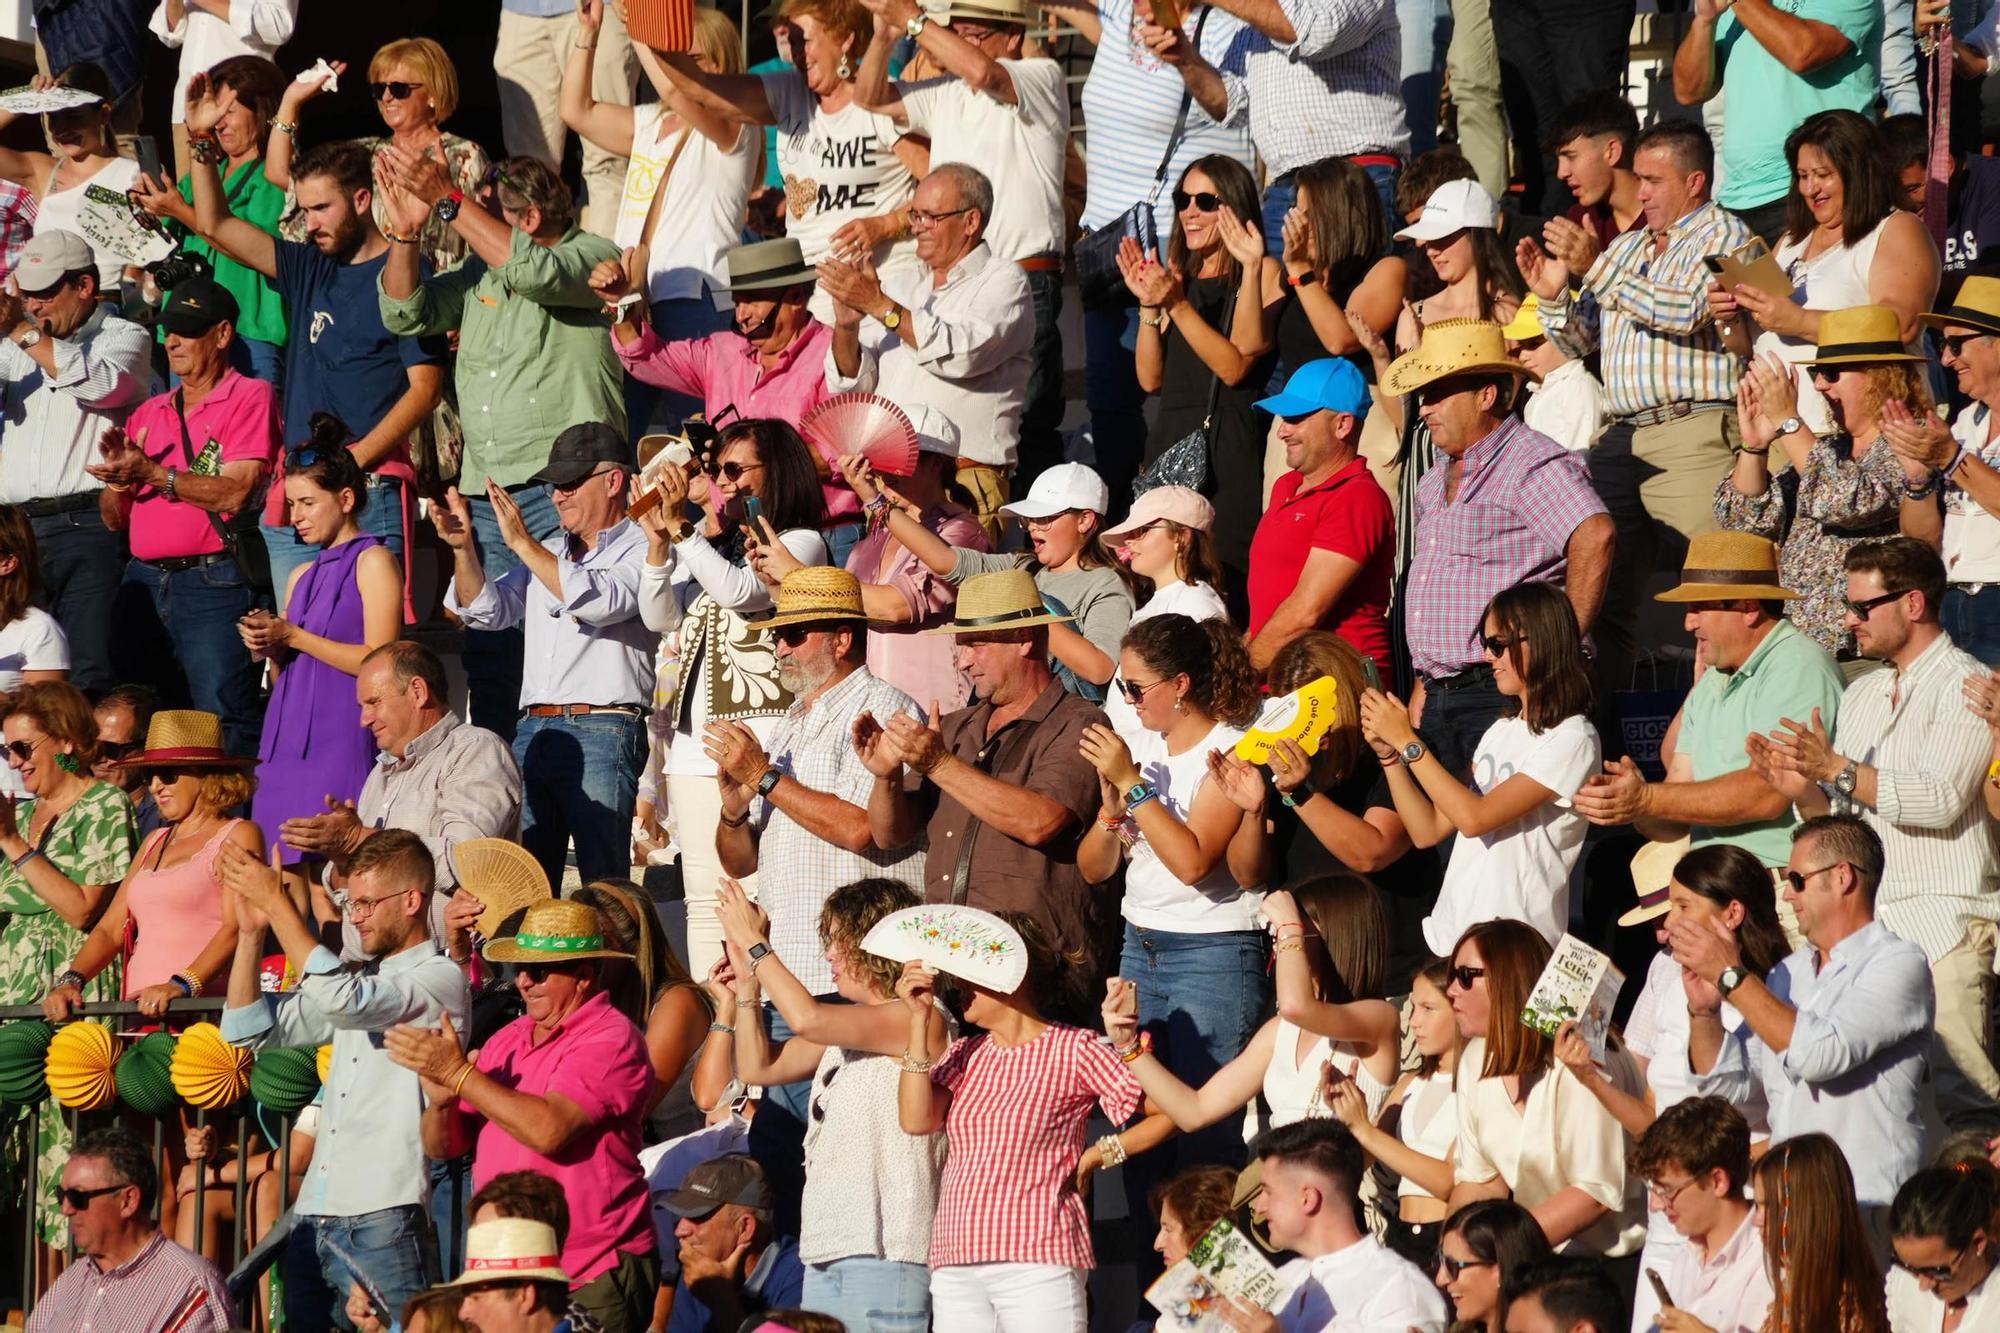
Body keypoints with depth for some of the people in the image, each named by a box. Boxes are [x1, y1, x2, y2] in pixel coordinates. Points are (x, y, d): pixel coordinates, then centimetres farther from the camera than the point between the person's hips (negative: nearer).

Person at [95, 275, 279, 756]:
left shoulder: (249, 397, 0)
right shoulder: (148, 413, 18)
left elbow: (234, 494, -12)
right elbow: (114, 519, 18)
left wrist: (152, 473, -12)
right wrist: (118, 476, -3)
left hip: (212, 584, -7)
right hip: (144, 580, 7)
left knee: (223, 725, -12)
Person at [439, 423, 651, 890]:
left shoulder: (640, 550, 1)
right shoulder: (547, 554, 24)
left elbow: (598, 602, -16)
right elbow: (485, 610, 17)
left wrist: (523, 544, -14)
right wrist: (464, 549, 0)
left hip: (601, 733, -7)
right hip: (533, 731, 7)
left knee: (604, 883, -10)